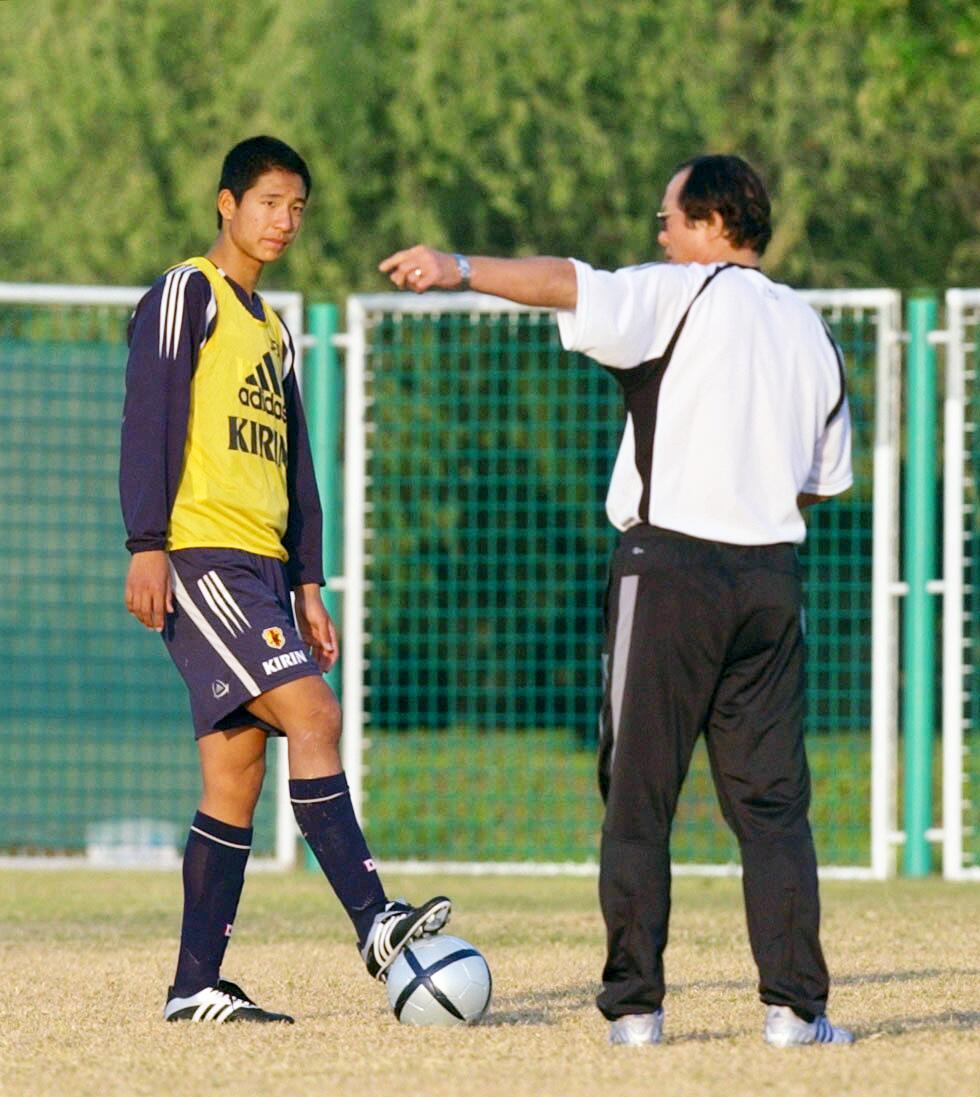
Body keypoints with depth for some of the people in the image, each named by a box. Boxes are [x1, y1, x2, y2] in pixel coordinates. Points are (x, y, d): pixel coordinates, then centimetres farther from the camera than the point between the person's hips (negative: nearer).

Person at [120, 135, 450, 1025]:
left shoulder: (272, 327, 24)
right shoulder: (187, 295, -1)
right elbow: (150, 418, -10)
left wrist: (308, 585, 19)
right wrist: (147, 544, -19)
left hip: (259, 569, 9)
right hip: (199, 555, -9)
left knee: (236, 770, 3)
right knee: (312, 715, -19)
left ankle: (197, 985, 3)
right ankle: (375, 923, -24)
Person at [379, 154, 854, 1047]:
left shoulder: (687, 295, -3)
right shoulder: (811, 332, 16)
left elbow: (572, 286, -19)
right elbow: (822, 481, 19)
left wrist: (460, 268, -26)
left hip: (670, 564, -5)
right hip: (772, 573, 5)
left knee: (638, 797, 1)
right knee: (772, 800, 6)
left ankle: (635, 1005, -2)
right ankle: (795, 1002, -2)